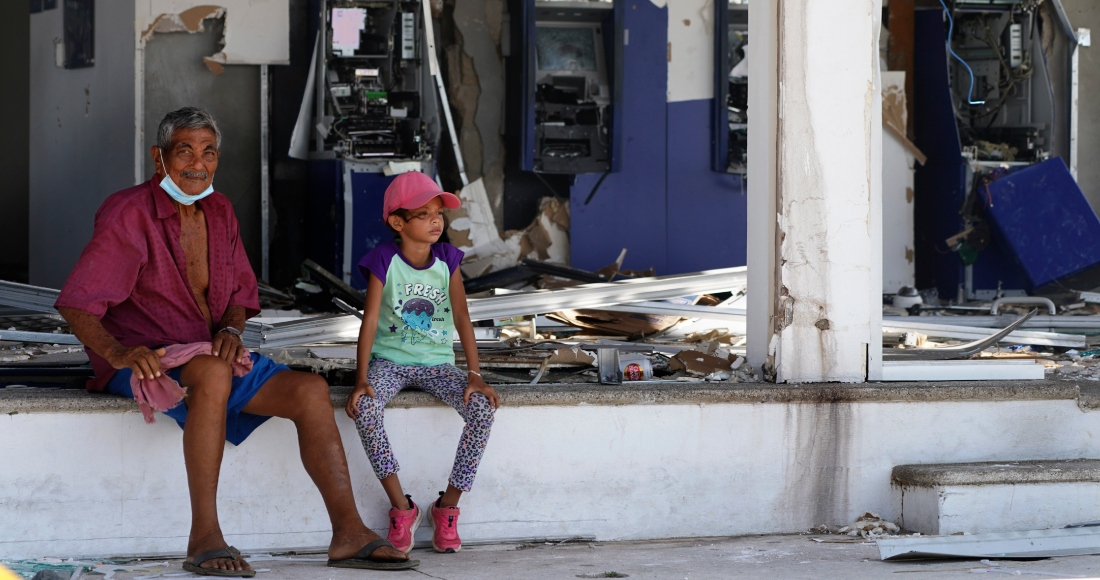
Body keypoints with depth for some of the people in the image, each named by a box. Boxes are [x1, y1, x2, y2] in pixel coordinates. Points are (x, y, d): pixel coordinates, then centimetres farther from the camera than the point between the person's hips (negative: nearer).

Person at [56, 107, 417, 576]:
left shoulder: (218, 211, 11)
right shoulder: (129, 215, -11)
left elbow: (240, 295, 16)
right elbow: (76, 305, -17)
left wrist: (230, 331, -8)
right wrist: (118, 352, -36)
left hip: (210, 354, 7)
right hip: (146, 360, -7)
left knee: (310, 390, -12)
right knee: (213, 374, -39)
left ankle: (348, 533, -13)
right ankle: (204, 540, -40)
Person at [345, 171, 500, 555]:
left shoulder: (447, 260, 1)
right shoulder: (384, 261, -6)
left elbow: (462, 319, -3)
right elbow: (370, 321, -11)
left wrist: (475, 375, -13)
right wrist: (362, 379, -21)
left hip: (437, 363, 2)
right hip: (389, 361, -2)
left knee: (482, 408, -25)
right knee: (365, 407, -35)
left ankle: (447, 506, -9)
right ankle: (401, 508, -20)